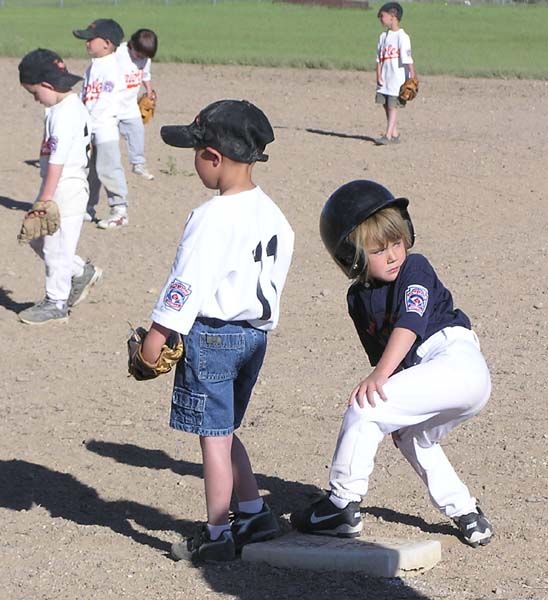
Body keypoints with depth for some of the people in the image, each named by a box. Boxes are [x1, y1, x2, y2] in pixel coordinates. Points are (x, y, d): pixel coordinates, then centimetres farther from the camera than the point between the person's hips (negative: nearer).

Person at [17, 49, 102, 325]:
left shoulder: (66, 114, -21)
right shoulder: (67, 106, 10)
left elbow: (57, 161, -23)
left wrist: (45, 199, -21)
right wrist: (44, 197, 18)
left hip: (66, 189, -10)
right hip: (56, 186, 10)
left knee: (56, 246, 1)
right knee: (36, 237, 18)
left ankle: (56, 302, 13)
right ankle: (81, 272, 29)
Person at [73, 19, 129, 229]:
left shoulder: (111, 69, -13)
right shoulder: (92, 67, 15)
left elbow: (105, 100, -19)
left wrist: (89, 119, -21)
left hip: (104, 125, -9)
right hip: (87, 127, 9)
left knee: (107, 168, -10)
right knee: (88, 169, 14)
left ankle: (120, 210, -5)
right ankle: (88, 208, 24)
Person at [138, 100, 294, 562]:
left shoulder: (212, 217, -19)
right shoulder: (273, 216, 7)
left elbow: (188, 282, -18)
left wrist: (158, 333, -12)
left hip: (211, 336, -8)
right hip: (256, 334, 8)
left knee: (214, 436, 1)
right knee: (224, 432, 21)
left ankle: (216, 536, 8)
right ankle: (255, 513, 24)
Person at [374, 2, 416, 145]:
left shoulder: (402, 37, -11)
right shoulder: (383, 36, 11)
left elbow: (408, 59, -13)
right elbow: (379, 58, 10)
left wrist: (413, 77, -15)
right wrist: (379, 76, 2)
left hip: (398, 77, -7)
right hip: (385, 78, 8)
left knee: (393, 106, -8)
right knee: (386, 106, 10)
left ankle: (388, 136, -11)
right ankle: (395, 134, 18)